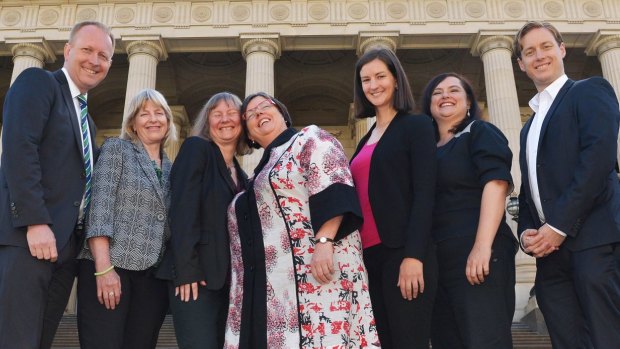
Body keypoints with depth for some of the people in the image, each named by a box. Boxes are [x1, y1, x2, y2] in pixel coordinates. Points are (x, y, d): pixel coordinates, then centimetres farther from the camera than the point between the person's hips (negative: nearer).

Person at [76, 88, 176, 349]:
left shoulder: (171, 169, 18)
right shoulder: (116, 148, 3)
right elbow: (99, 207, -9)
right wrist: (103, 268, -18)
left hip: (154, 275, 5)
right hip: (109, 267, -5)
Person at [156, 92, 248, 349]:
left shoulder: (240, 174, 18)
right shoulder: (196, 148, -1)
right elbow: (183, 208, -12)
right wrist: (186, 268, -20)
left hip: (229, 278, 7)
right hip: (195, 273, -7)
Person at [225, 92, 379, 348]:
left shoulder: (310, 139, 4)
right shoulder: (262, 170, 26)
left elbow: (333, 191, -12)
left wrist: (324, 241, -24)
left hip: (314, 269, -7)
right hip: (270, 284, 8)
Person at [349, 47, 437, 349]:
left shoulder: (416, 125, 0)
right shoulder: (366, 140, 20)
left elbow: (424, 193, -9)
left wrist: (414, 256, -18)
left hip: (403, 253, -7)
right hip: (368, 255, 7)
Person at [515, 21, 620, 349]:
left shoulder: (590, 91, 6)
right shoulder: (530, 125, 27)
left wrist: (559, 225, -15)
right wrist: (526, 232, 3)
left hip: (592, 240, -7)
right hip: (549, 249, 7)